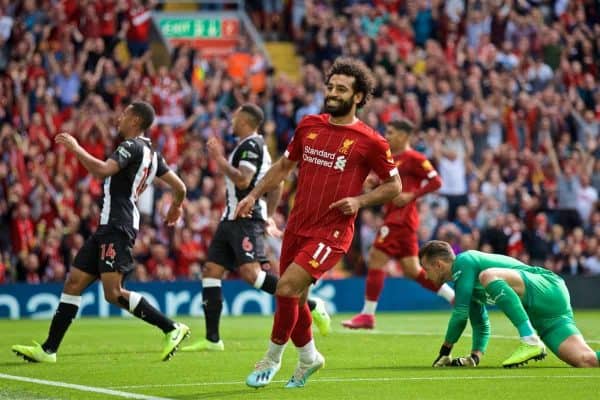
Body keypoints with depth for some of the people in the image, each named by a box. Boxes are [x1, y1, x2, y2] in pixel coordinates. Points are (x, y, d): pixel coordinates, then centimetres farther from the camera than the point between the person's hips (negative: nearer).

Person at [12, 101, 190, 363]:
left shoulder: (132, 146, -11)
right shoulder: (151, 153, 17)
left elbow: (102, 170, -26)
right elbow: (179, 187, 21)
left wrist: (76, 148, -14)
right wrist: (176, 207, 42)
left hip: (117, 228, -10)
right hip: (108, 227, 10)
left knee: (114, 293, -16)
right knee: (74, 283, 7)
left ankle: (172, 329, -10)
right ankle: (48, 349, 7)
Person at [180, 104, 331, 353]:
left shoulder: (251, 145, -9)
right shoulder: (250, 146, 23)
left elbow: (242, 181, -22)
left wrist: (218, 158, -13)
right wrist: (266, 216, 26)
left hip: (246, 219, -11)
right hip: (232, 219, 11)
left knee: (250, 272, -22)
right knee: (211, 271, 4)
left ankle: (310, 305, -18)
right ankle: (212, 339, 2)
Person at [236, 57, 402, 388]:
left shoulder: (369, 141, -7)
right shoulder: (308, 126, 7)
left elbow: (394, 185, 1)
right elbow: (284, 165, 21)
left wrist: (360, 201, -13)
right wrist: (254, 195, 11)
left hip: (331, 232, -6)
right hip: (297, 225, 6)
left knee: (287, 288, -19)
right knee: (295, 299, 11)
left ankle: (272, 358, 1)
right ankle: (308, 357, 36)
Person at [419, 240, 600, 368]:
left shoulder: (463, 262, -6)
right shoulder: (463, 282, 22)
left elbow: (461, 314, -10)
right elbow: (481, 325, 29)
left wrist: (445, 353, 1)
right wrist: (475, 357, 14)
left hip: (548, 290, -9)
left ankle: (531, 342, -33)